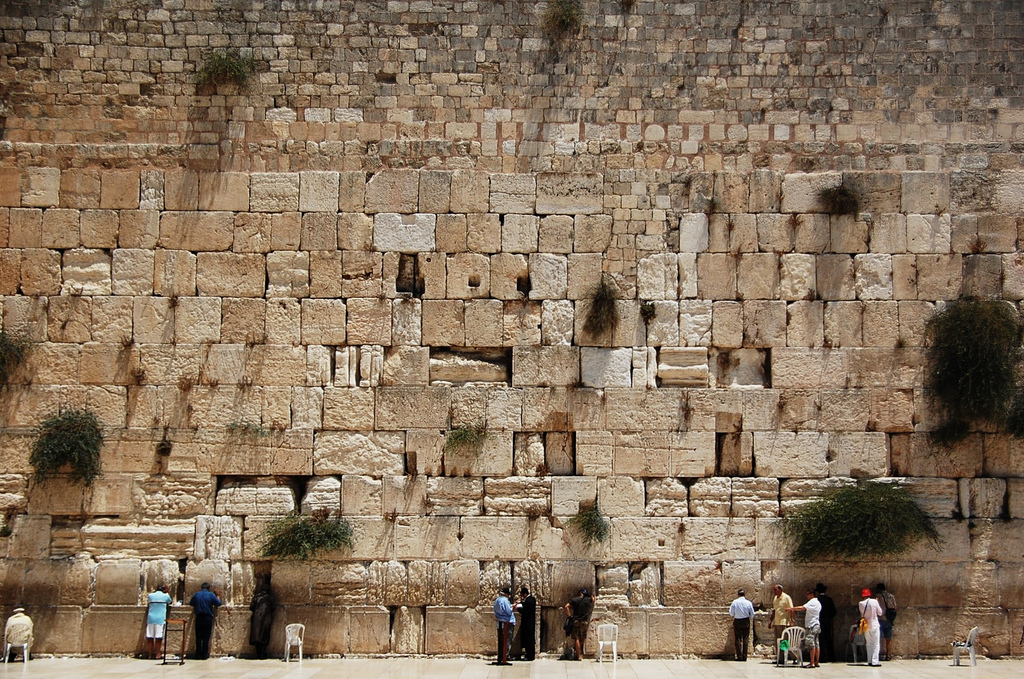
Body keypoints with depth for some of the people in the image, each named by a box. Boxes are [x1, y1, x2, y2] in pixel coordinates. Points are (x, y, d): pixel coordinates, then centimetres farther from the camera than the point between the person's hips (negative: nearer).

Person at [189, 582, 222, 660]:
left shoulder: (196, 595, 2)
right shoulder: (211, 595, -5)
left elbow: (190, 603, 15)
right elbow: (219, 603, -1)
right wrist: (217, 595, 14)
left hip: (198, 618, 2)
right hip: (208, 618, -2)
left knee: (198, 637, 7)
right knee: (206, 637, 3)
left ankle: (198, 655, 6)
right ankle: (204, 655, 3)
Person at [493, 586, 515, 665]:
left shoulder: (497, 600, 10)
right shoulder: (505, 600, -17)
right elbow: (509, 612, -19)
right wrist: (512, 607, 0)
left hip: (499, 623, 8)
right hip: (507, 623, -8)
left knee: (501, 641, 14)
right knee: (507, 642, -3)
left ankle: (500, 659, 17)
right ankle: (504, 660, -4)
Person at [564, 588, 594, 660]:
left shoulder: (574, 599, 0)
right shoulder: (588, 599, 4)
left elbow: (567, 606, -9)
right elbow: (593, 599, 28)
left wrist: (569, 615, -3)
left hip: (576, 620, -1)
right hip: (584, 621, 1)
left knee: (577, 639, -1)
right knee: (582, 639, 12)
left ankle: (578, 656, -4)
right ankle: (580, 654, 16)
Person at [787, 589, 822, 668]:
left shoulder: (812, 602, -13)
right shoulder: (817, 602, 19)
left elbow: (802, 608, -25)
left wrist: (792, 608, -20)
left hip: (812, 626, -10)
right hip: (816, 625, 10)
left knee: (811, 644, -10)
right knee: (816, 644, 9)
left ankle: (812, 663, -12)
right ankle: (817, 662, 10)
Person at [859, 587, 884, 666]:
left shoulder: (861, 604, -4)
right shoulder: (874, 601, -11)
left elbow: (862, 614, 4)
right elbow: (880, 613, -1)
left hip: (866, 625, 3)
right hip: (874, 625, -3)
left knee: (869, 644, 13)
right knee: (876, 644, 0)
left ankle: (870, 661, 12)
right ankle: (875, 661, -8)